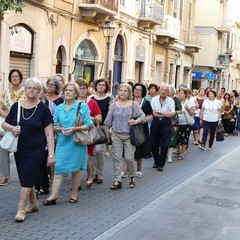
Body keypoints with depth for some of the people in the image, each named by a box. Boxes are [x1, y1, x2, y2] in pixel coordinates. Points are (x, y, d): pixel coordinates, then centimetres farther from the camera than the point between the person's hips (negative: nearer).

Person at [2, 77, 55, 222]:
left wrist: (51, 154, -12)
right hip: (20, 149, 4)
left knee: (28, 177, -8)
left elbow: (49, 133, -8)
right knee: (25, 177, 13)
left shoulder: (43, 109, -7)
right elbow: (4, 124, 11)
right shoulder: (16, 106, 2)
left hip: (36, 149, -4)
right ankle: (33, 203, 31)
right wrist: (11, 127, -13)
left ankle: (21, 210, -2)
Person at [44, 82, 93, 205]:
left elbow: (89, 125, -7)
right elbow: (54, 125, 12)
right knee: (58, 168, -2)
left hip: (76, 142, -3)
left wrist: (74, 129, -18)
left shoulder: (83, 106, -3)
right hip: (62, 142, 3)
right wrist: (60, 129, -10)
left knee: (76, 168, 7)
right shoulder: (59, 108, 8)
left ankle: (74, 194, 21)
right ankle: (53, 196, 0)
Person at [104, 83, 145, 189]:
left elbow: (142, 116, 1)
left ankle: (131, 177, 22)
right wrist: (109, 128, 10)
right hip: (116, 135, 2)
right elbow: (109, 119, 13)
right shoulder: (114, 105, 8)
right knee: (117, 158, 1)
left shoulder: (134, 104, 2)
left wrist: (136, 121, -14)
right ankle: (117, 180, 7)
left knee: (129, 158, -3)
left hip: (129, 135, -2)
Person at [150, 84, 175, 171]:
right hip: (155, 123, 2)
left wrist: (159, 112, -11)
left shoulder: (171, 101, -2)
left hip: (166, 124, -2)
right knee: (153, 144, 9)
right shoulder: (154, 99, 1)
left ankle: (161, 164, 11)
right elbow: (153, 113, -8)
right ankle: (156, 161, 29)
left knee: (164, 145, -1)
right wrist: (166, 113, -10)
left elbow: (171, 114, -12)